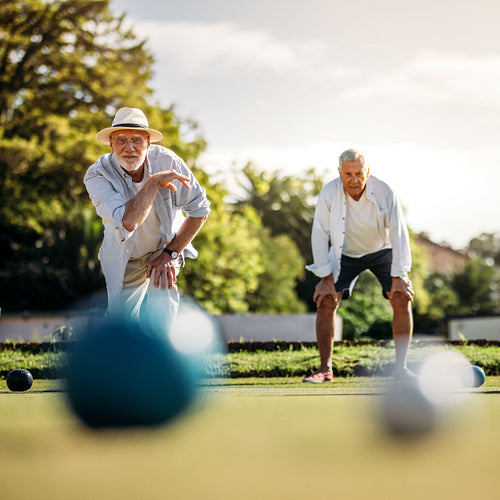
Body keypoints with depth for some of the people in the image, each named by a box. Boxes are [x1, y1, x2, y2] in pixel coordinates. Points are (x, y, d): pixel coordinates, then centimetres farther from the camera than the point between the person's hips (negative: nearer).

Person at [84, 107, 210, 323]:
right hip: (124, 260, 0)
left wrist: (170, 253, -15)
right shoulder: (97, 175, -27)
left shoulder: (167, 161, -22)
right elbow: (128, 221, -42)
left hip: (165, 249, 0)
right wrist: (154, 182, -36)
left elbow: (200, 209, -11)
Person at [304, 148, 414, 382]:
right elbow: (319, 235, -18)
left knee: (402, 299, -16)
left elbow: (399, 233, -20)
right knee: (326, 302, -13)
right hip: (344, 254, 1)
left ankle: (401, 366, -8)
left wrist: (398, 277, -22)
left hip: (381, 251, 0)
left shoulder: (384, 192, -26)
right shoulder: (329, 193, -25)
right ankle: (325, 369, -4)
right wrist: (327, 278, -19)